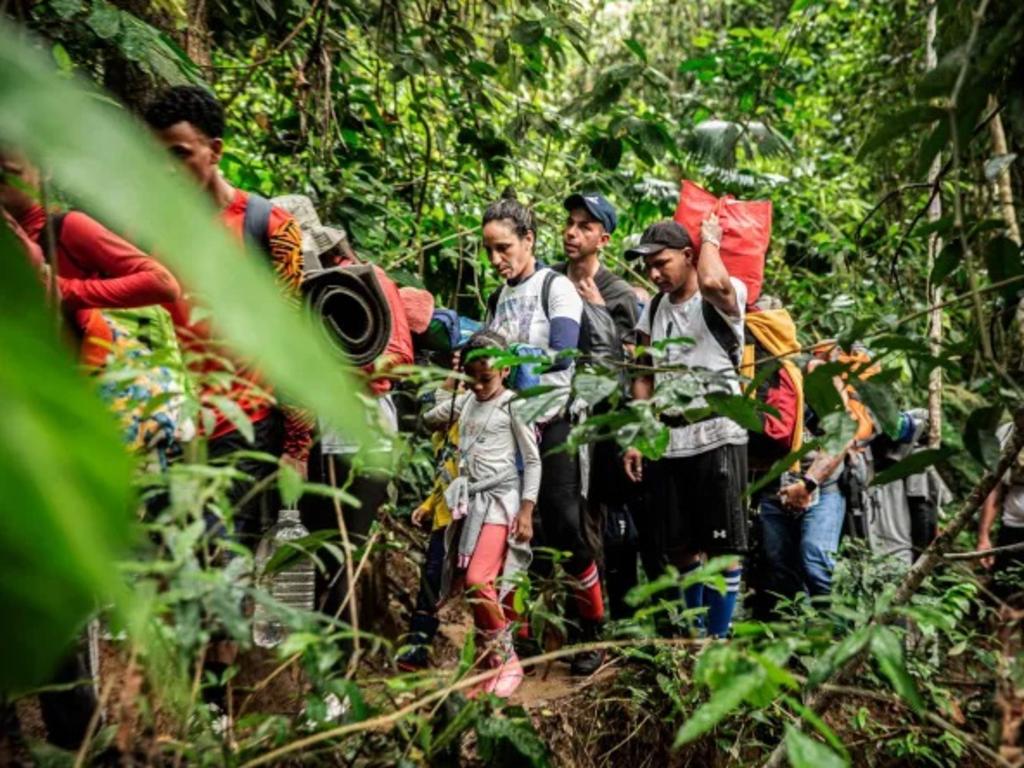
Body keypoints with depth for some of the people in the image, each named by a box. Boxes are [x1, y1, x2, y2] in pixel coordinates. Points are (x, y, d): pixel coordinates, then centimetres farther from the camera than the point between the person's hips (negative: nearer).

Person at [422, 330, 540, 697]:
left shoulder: (513, 405, -5)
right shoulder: (465, 402, 11)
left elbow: (533, 460, -5)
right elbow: (429, 419, 23)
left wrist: (526, 510, -11)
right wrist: (448, 387, 14)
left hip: (500, 500, -6)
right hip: (470, 500, 6)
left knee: (479, 580, -17)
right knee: (478, 586, 8)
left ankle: (507, 659, -1)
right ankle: (493, 659, 21)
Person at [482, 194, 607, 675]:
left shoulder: (556, 287, -5)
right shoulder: (498, 298, 14)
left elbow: (562, 354, -19)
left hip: (551, 423, -6)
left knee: (564, 529, -4)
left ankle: (593, 633, 13)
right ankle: (519, 634, 21)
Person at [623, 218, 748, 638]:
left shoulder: (726, 297, -4)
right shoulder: (652, 310, 14)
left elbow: (712, 282, -30)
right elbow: (644, 378, 14)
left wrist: (710, 240, -9)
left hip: (717, 437, -5)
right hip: (666, 441, 6)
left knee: (723, 546, 0)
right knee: (680, 547, 11)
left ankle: (718, 638, 13)